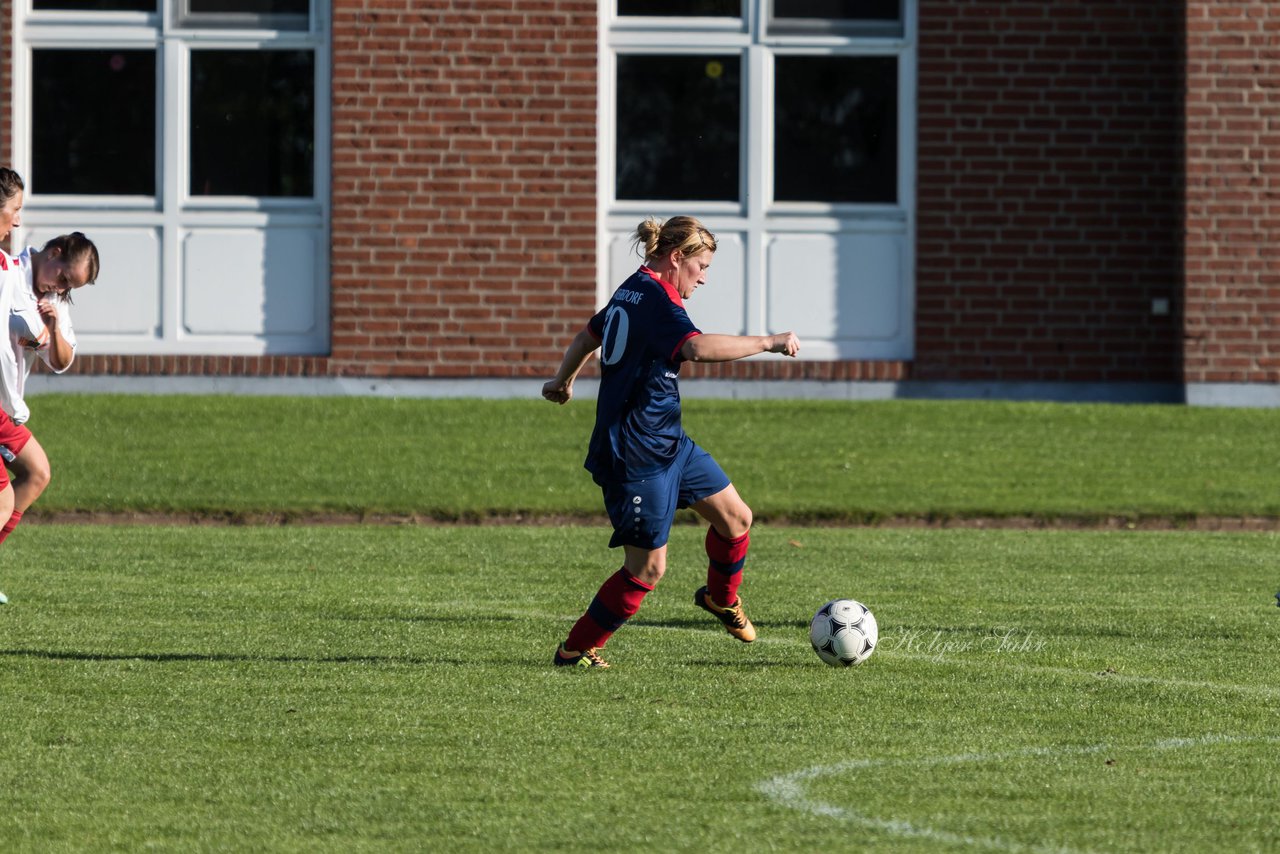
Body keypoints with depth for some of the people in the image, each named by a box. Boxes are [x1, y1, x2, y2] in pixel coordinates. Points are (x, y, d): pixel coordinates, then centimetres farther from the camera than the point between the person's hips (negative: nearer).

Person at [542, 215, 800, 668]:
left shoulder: (631, 292, 12)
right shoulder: (656, 299, -19)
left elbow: (587, 337, 30)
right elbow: (698, 347, -38)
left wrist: (563, 381, 48)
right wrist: (768, 342, -31)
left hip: (668, 442, 10)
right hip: (635, 456, -10)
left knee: (736, 516, 12)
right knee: (647, 568, -4)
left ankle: (721, 597, 38)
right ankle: (575, 649, 8)